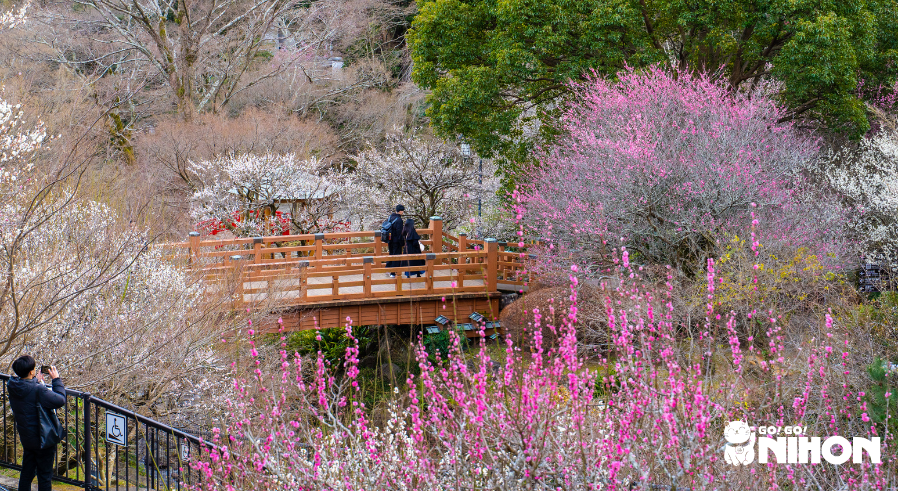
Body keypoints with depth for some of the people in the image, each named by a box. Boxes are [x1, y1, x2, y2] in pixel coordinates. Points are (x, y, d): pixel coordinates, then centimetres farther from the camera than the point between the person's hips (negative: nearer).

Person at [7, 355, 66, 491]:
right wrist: (56, 379, -11)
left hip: (26, 438, 7)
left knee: (26, 473, 20)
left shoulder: (13, 387, -6)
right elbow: (60, 400, -21)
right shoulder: (37, 390, -28)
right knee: (45, 475, 7)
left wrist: (36, 381, 19)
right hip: (43, 439, -7)